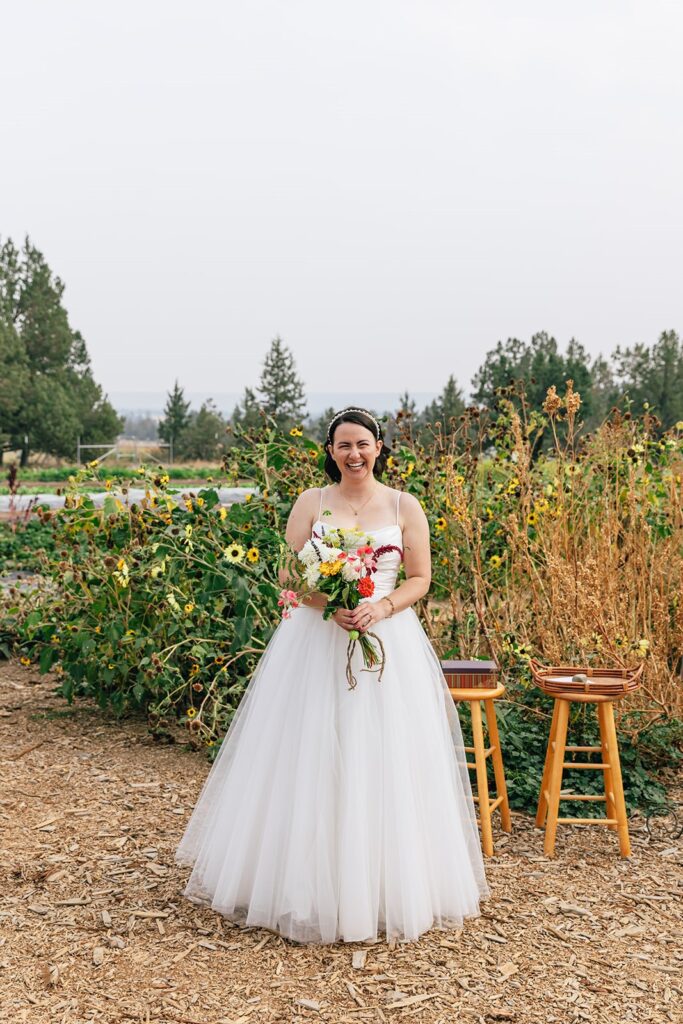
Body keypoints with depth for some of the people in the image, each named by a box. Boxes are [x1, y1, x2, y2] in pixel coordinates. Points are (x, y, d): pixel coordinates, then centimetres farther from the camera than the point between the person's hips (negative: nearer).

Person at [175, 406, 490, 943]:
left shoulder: (405, 506, 4)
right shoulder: (311, 502, 4)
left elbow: (421, 579, 4)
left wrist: (380, 607, -14)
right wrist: (329, 605, -17)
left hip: (388, 641, 0)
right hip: (315, 642, 0)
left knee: (382, 765, 3)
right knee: (311, 764, 2)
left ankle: (386, 889, 18)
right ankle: (310, 885, 16)